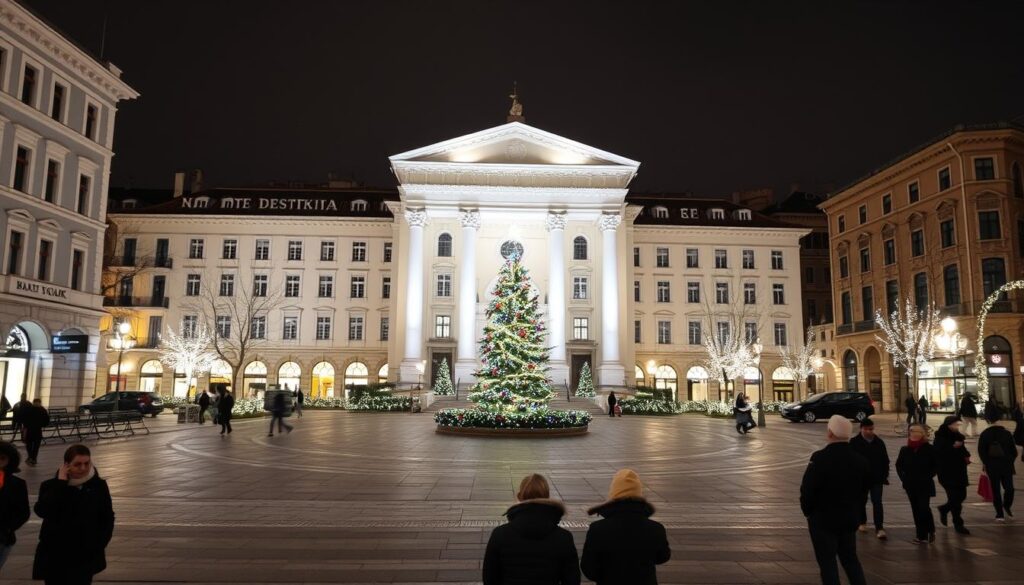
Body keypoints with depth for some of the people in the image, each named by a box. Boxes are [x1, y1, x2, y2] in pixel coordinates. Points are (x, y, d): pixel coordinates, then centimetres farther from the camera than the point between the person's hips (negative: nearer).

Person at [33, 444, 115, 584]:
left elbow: (107, 518, 5)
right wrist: (60, 483, -23)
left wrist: (99, 544, -5)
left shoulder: (98, 486, -2)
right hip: (55, 557, -1)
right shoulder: (51, 486, -5)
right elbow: (42, 511, -25)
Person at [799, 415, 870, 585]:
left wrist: (808, 511, -2)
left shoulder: (820, 458, -20)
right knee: (850, 559, 20)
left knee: (827, 562, 4)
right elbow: (864, 490, 10)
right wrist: (855, 513, 18)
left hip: (823, 519, -6)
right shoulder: (860, 460, 2)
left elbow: (807, 490, -19)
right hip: (850, 519, 6)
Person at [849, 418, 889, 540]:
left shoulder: (879, 442, 1)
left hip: (876, 478, 1)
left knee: (877, 502, -7)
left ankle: (879, 528, -8)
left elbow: (885, 460, 8)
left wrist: (885, 475, 3)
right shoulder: (854, 442, -8)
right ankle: (862, 523, 32)